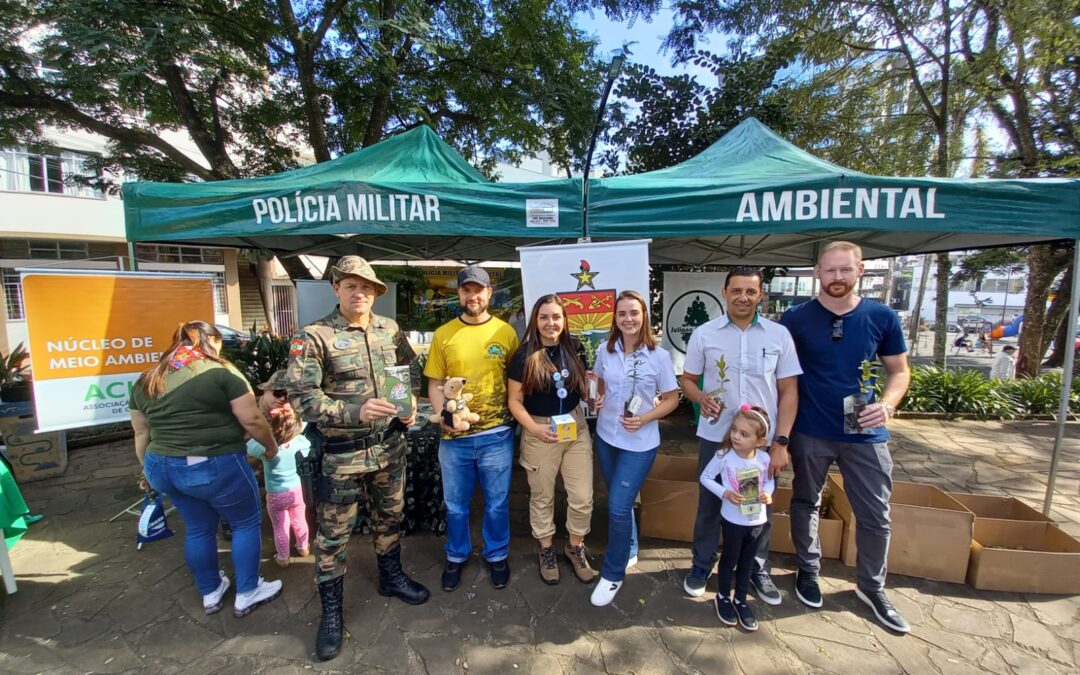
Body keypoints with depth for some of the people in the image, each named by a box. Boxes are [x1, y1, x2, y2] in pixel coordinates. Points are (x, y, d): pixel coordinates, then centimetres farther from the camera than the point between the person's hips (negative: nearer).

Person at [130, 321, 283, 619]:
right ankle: (246, 594, 23)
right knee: (247, 522, 13)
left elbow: (141, 432, 15)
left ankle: (210, 593, 39)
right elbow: (251, 420, -13)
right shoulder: (221, 372, -12)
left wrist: (148, 470, 26)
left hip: (163, 468, 7)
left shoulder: (146, 380, 8)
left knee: (198, 528, 23)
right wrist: (271, 445, 3)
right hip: (215, 467, -7)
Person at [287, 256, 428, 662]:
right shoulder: (314, 336, -12)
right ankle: (331, 611, 30)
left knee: (390, 516, 21)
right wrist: (355, 412, -28)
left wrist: (410, 405, -4)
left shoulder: (390, 330, 2)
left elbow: (411, 370, 14)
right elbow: (302, 396, -17)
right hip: (342, 453, -4)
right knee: (334, 533, 10)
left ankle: (391, 576, 45)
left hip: (390, 445, 5)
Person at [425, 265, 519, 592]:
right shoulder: (443, 334, -1)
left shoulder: (506, 332, -3)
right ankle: (456, 556, 44)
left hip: (496, 435, -1)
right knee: (455, 504, 19)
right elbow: (435, 383, 2)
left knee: (497, 503, 17)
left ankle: (497, 555, 42)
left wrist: (514, 417, -7)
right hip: (454, 437, 1)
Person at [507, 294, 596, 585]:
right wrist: (534, 428, -23)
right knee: (542, 496, 14)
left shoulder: (575, 348, 0)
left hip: (576, 427, 3)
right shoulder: (524, 356, -11)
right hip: (540, 432, -3)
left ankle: (576, 547, 34)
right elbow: (515, 401, -9)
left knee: (582, 497, 7)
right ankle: (546, 549, 38)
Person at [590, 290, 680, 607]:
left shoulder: (659, 356, -12)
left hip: (640, 443, -4)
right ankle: (627, 546, 47)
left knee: (618, 506, -6)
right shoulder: (605, 351, -3)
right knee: (619, 502, 20)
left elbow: (672, 399, -5)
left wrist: (645, 418, -20)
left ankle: (613, 573, 16)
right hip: (606, 437, 4)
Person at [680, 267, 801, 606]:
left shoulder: (779, 335, -2)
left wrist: (781, 442, -6)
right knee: (709, 503, 13)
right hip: (715, 436, 0)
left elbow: (789, 392, 0)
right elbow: (687, 380, 4)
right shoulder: (704, 334, -4)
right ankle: (702, 564, 34)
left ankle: (758, 568, 40)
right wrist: (701, 397, -19)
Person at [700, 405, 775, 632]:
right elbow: (705, 477, -9)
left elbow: (770, 480, 6)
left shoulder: (764, 458, -13)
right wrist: (725, 493, -21)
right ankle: (723, 597, 39)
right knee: (729, 560, 16)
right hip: (733, 520, -3)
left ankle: (741, 600, 40)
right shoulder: (723, 456, -20)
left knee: (747, 562, 20)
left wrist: (768, 493, -15)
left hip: (758, 521, 3)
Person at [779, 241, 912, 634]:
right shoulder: (796, 318, -7)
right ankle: (808, 571, 37)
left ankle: (871, 587, 34)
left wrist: (887, 404, -13)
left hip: (865, 434, 2)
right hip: (810, 432, -1)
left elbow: (899, 370, 7)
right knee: (806, 504, 15)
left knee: (876, 516, 10)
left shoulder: (882, 318, -2)